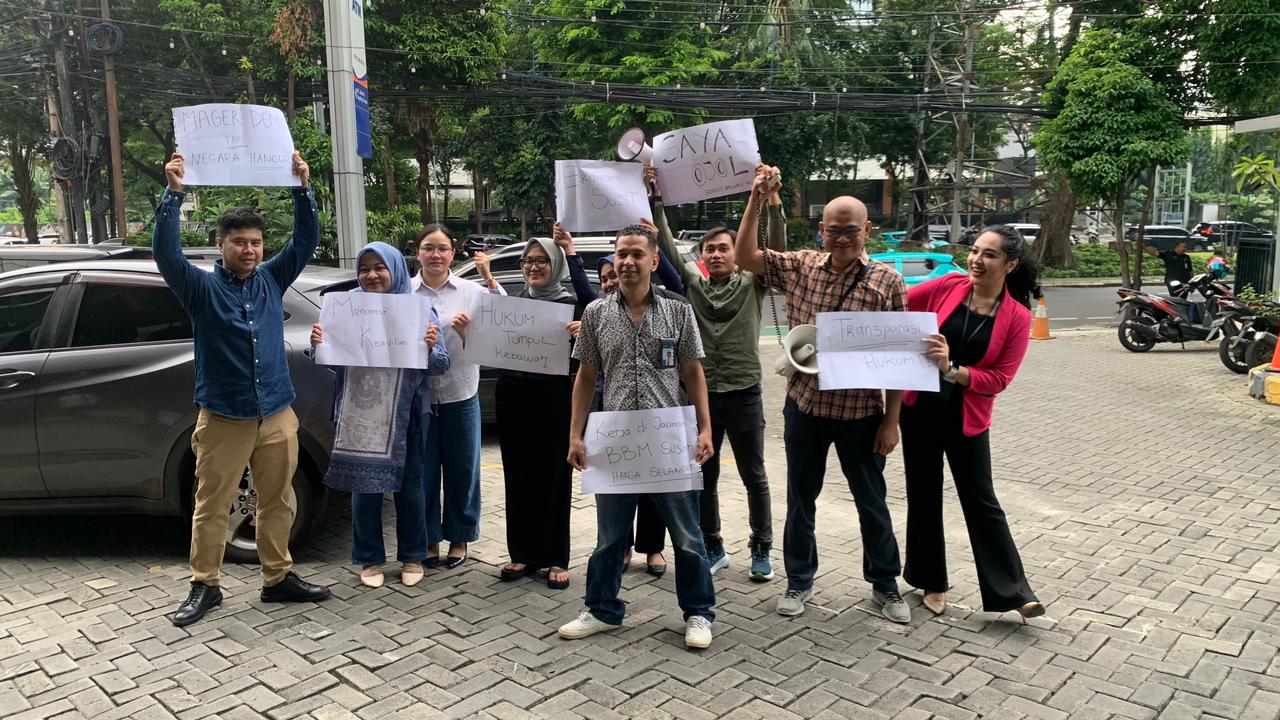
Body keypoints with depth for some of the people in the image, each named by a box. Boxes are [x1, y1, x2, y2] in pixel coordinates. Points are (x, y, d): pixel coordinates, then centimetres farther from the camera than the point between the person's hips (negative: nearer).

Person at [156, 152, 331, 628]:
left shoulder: (272, 280, 7)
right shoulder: (201, 288, -2)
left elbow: (306, 240, 1)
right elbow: (166, 253, -18)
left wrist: (303, 188, -10)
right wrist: (174, 194, -25)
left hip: (277, 416, 3)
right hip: (223, 419, -3)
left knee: (277, 503, 12)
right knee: (211, 507, 5)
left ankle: (278, 579, 25)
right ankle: (205, 586, 20)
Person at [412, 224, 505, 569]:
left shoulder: (470, 290, 0)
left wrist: (489, 278, -20)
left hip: (460, 395, 0)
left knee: (462, 469, 10)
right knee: (423, 470, 8)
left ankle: (459, 537, 27)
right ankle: (429, 539, 25)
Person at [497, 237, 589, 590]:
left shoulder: (573, 303, -2)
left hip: (554, 398, -4)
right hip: (512, 396, 4)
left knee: (554, 478, 2)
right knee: (518, 477, 9)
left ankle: (556, 559, 12)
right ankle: (523, 554, 21)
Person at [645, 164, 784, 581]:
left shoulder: (752, 284, 1)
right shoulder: (692, 284, 6)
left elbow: (776, 249, -13)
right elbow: (667, 248, -2)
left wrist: (772, 201, -25)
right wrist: (657, 199, -11)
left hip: (743, 394, -2)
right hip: (701, 393, 3)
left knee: (754, 477, 8)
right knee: (704, 478, 11)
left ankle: (761, 551, 21)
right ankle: (713, 549, 25)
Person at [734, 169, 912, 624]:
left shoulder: (887, 281, -7)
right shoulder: (800, 267, 1)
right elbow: (744, 257, 1)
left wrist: (891, 419, -7)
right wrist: (756, 200, -7)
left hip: (861, 412, -2)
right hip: (804, 405, 2)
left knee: (872, 502, 13)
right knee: (800, 498, 15)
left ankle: (884, 585, 33)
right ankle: (799, 581, 33)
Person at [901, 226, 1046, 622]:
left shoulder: (1017, 317, -8)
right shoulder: (947, 286, -6)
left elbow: (999, 378, -11)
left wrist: (952, 369, -25)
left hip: (967, 419, -2)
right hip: (919, 409, 2)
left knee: (980, 500, 3)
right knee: (924, 497, 11)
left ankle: (1012, 591, 15)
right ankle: (932, 582, 28)